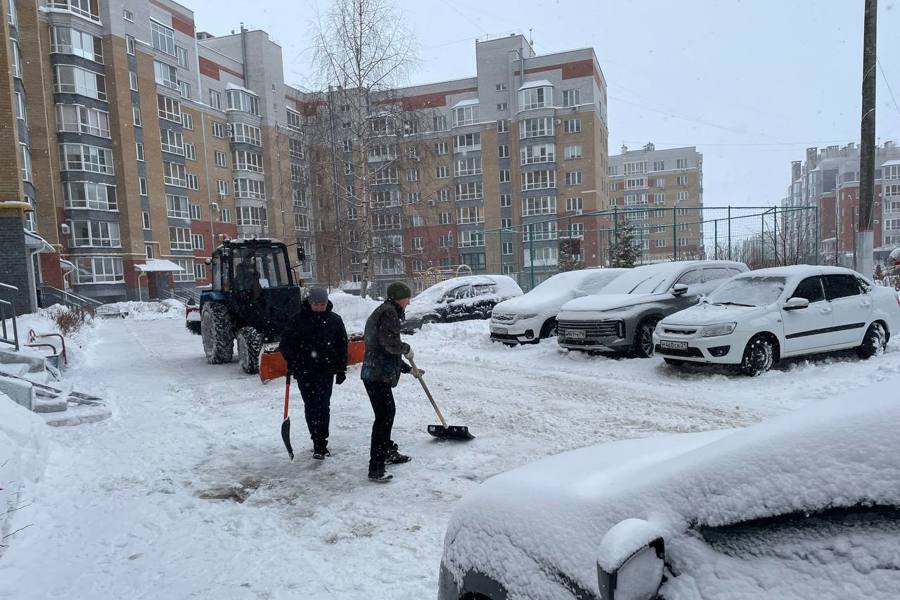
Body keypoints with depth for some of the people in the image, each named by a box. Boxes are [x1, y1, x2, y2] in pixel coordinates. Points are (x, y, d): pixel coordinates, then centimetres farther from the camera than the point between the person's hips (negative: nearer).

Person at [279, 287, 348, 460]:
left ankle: (320, 444, -1)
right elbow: (284, 343, 3)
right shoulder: (298, 319, -1)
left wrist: (341, 369, 5)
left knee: (323, 406, -8)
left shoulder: (335, 320, 2)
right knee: (310, 406, 7)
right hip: (304, 371, 1)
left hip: (326, 370, -1)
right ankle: (319, 443, 20)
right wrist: (291, 360, -11)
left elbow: (342, 346, 8)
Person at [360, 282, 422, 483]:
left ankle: (389, 452, 38)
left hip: (376, 373, 11)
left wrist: (408, 369, 29)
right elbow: (391, 344, -24)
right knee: (383, 417, -10)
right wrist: (407, 348, -4)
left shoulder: (381, 312, 22)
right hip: (377, 375, -11)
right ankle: (375, 468, -7)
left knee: (388, 412, 22)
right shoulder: (389, 312, -11)